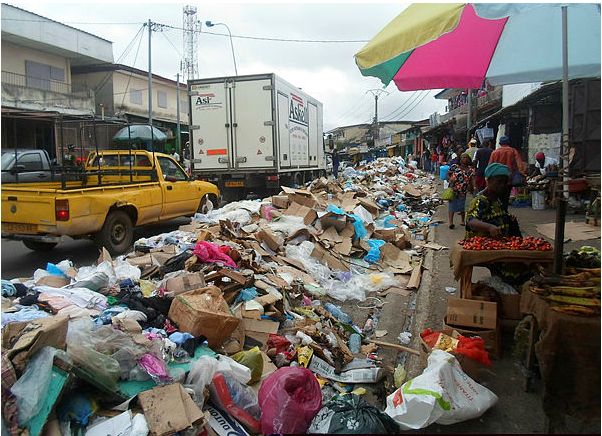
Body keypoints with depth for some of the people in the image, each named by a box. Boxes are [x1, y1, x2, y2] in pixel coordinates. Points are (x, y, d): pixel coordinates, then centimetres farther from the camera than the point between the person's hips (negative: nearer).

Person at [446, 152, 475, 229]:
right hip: (453, 190, -1)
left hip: (463, 191, 2)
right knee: (452, 205, 0)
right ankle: (451, 222, 0)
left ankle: (462, 221, 27)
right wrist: (450, 179, -15)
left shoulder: (470, 170, 6)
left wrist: (472, 187, -6)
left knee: (462, 206, 9)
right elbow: (447, 175, 5)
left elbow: (471, 181, 9)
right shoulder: (454, 167, 1)